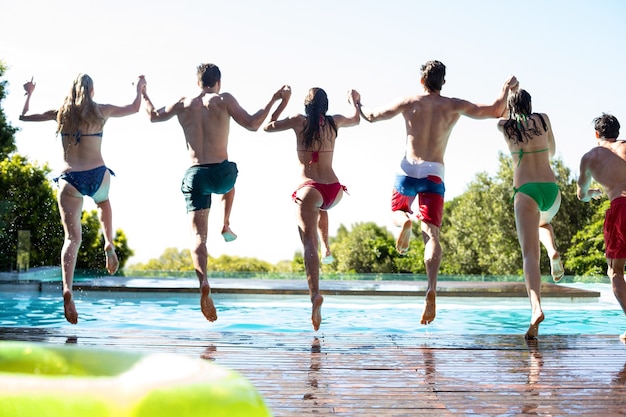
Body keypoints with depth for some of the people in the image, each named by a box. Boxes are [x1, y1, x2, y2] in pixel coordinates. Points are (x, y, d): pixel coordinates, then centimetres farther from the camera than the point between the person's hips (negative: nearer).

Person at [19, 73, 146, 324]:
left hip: (69, 180, 0)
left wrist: (29, 94, 35)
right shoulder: (102, 111, 4)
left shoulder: (61, 113, 6)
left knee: (72, 237, 0)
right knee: (103, 202, 36)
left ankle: (67, 290, -19)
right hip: (97, 176, 0)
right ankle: (109, 244, 13)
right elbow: (134, 108, 21)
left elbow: (23, 117, 20)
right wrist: (140, 88, 39)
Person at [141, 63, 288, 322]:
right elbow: (252, 125, -5)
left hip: (194, 175, 1)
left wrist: (143, 94, 44)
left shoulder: (183, 104, 11)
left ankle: (204, 283, -25)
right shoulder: (223, 99, 1)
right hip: (222, 173, -1)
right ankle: (225, 227, 41)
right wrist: (273, 100, 5)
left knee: (198, 235, -4)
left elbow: (154, 116, 26)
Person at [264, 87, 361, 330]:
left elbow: (267, 127, 15)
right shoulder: (335, 122, 10)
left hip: (309, 189, -4)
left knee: (309, 244, -16)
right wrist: (354, 101, 52)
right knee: (322, 208, 42)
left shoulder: (299, 121, 2)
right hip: (334, 191, 4)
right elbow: (356, 120, 34)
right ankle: (326, 247, 38)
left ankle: (315, 294, -34)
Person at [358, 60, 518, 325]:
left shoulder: (409, 102, 5)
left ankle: (406, 221, -11)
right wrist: (507, 88, 27)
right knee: (431, 235, -4)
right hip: (434, 173, 0)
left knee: (397, 212, 27)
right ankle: (432, 289, -24)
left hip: (408, 169, 0)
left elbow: (372, 116, 11)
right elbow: (495, 111, 9)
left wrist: (357, 104, 31)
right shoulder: (454, 106, 6)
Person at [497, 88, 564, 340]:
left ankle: (536, 308, -34)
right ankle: (553, 252, 3)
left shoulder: (505, 127, 7)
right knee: (543, 222, 37)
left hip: (525, 191, -2)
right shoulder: (543, 119, 8)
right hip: (551, 189, 2)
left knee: (530, 255, -11)